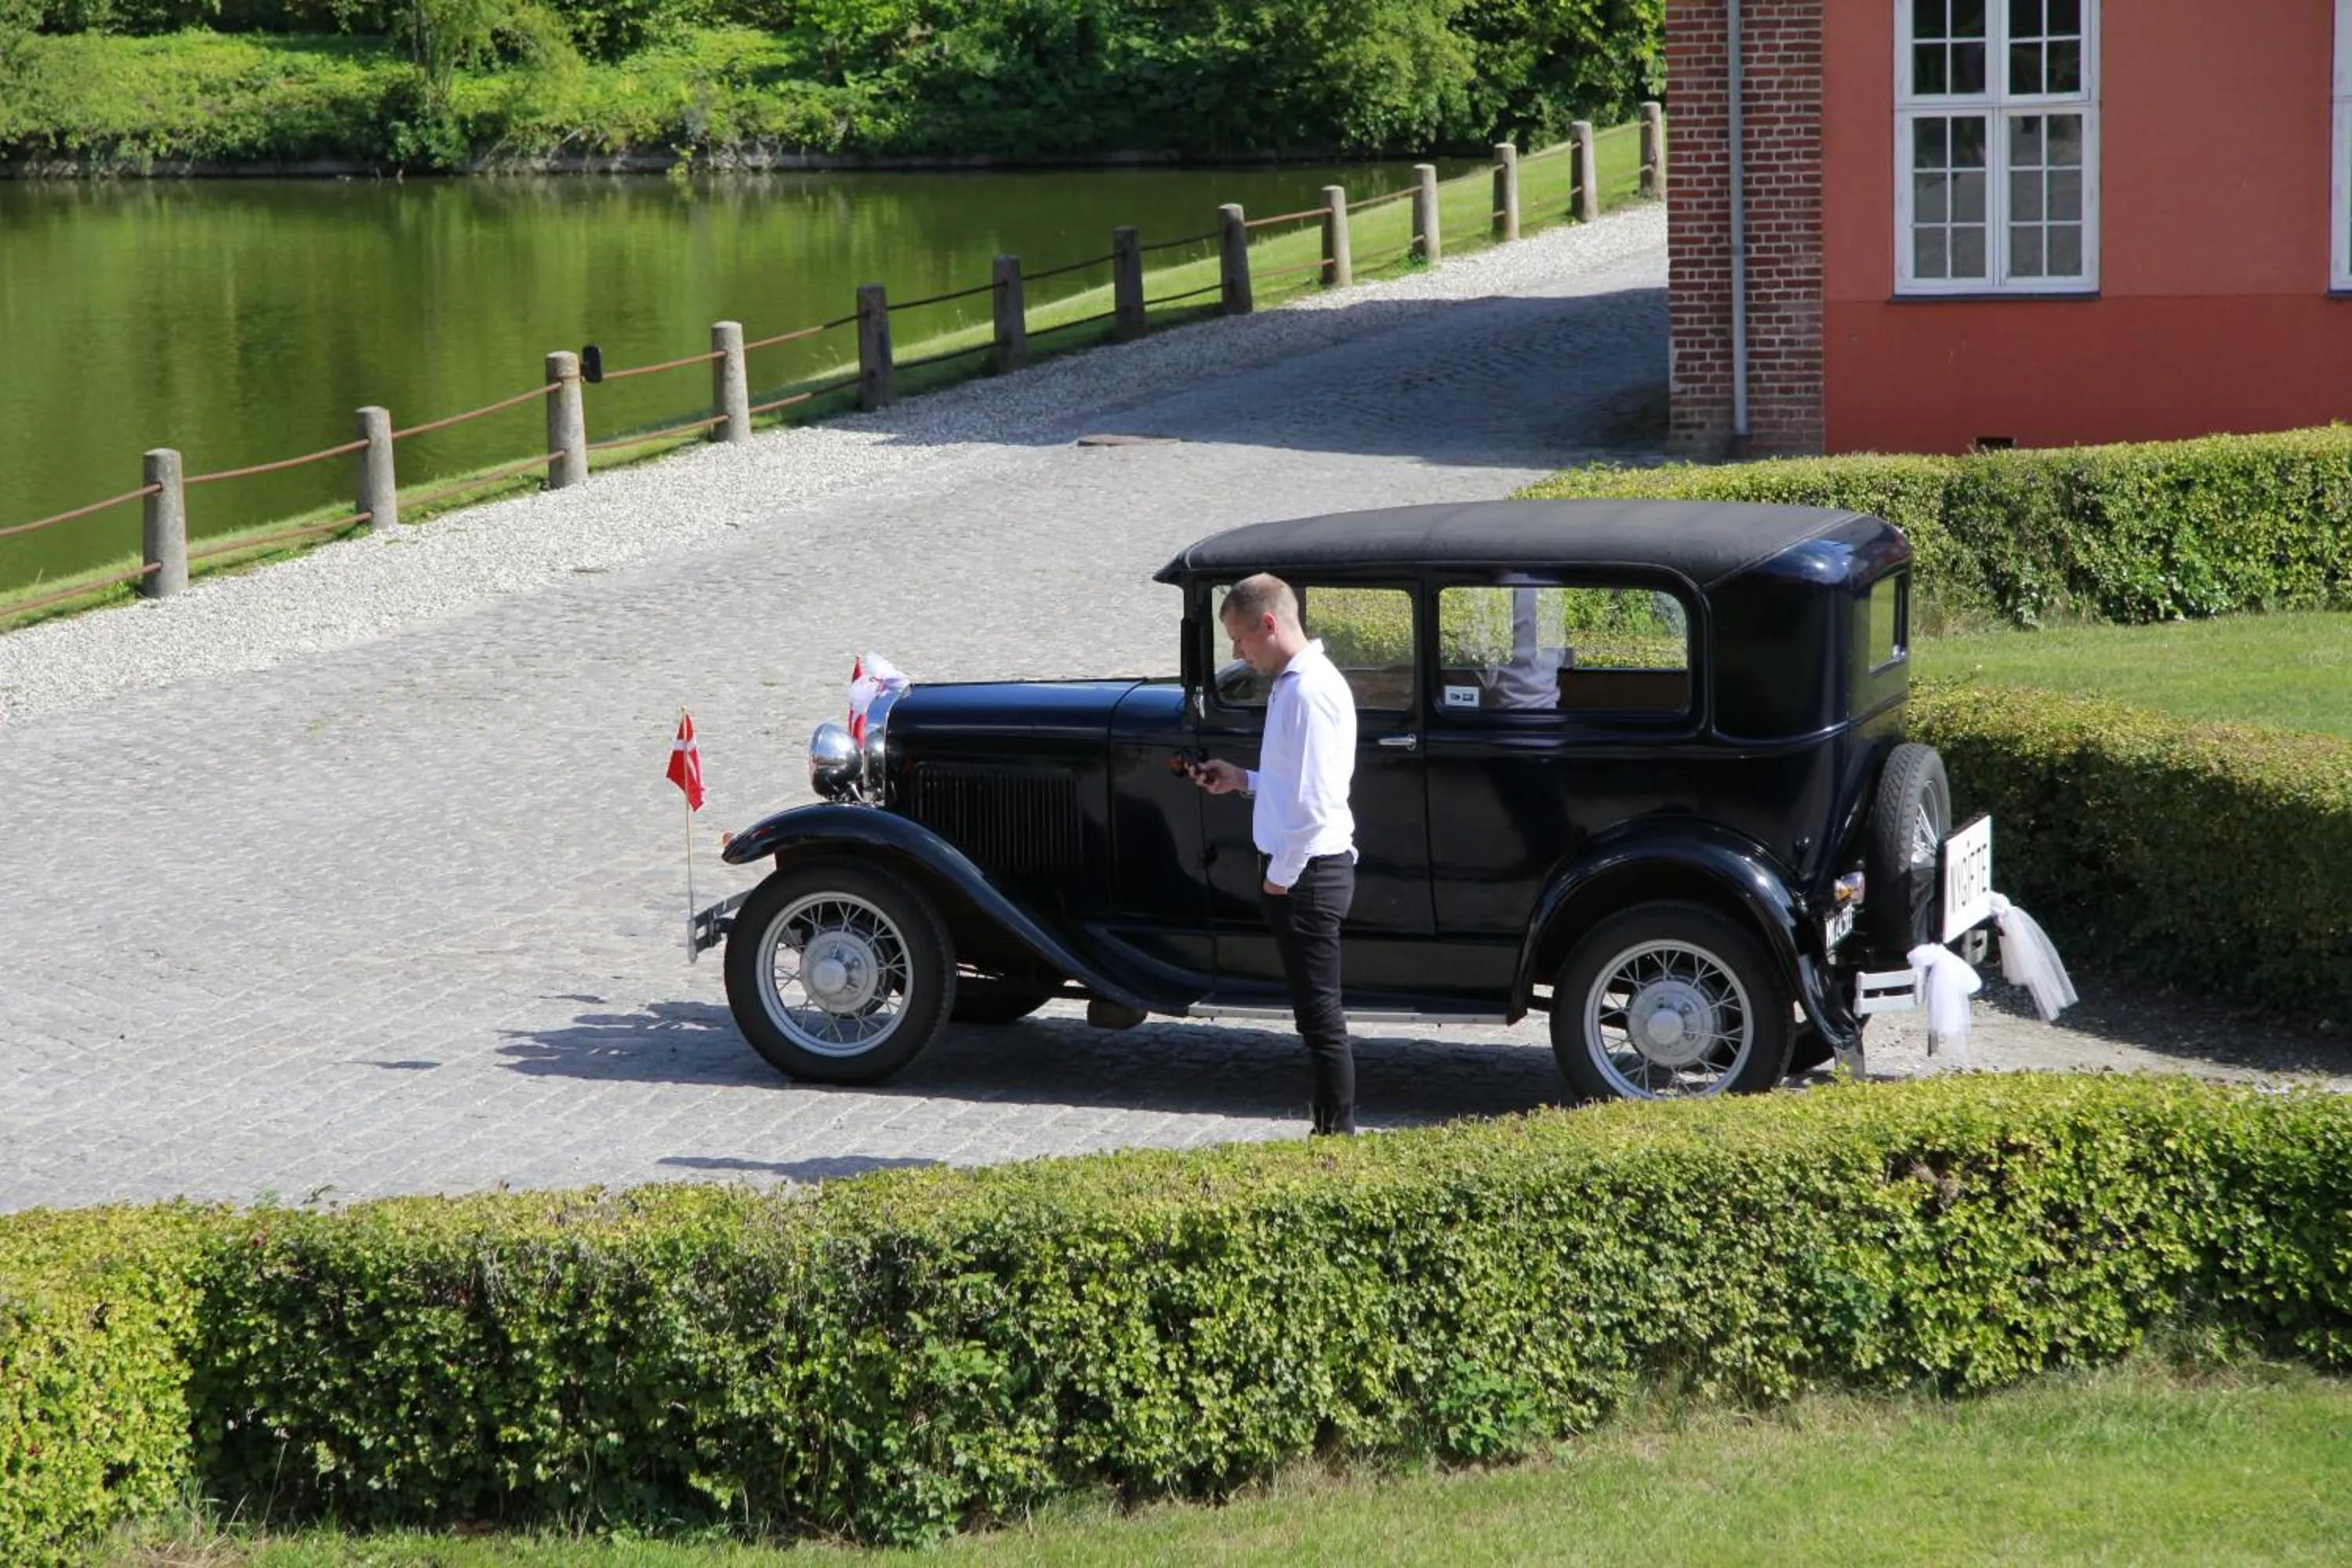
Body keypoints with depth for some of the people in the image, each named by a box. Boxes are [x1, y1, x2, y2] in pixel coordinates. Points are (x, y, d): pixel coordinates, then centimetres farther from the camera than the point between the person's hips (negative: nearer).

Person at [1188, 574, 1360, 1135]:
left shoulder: (1309, 691, -19)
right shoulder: (1291, 684, 14)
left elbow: (1316, 800, -22)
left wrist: (1281, 876, -16)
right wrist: (1243, 780, 13)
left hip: (1307, 872, -10)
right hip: (1298, 871, 10)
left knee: (1320, 1014, -4)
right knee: (1315, 1011, 15)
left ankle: (1339, 1136, 2)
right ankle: (1331, 1133, 21)